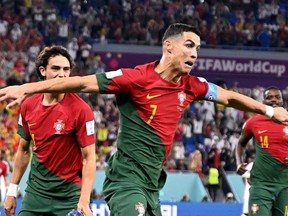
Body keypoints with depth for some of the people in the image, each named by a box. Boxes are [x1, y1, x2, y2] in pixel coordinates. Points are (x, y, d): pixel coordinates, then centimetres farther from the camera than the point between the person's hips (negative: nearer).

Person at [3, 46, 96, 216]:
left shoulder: (81, 109, -12)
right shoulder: (28, 106, 2)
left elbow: (89, 157, -13)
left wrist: (84, 201, -22)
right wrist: (12, 190, 14)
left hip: (69, 194, -4)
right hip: (36, 192, 4)